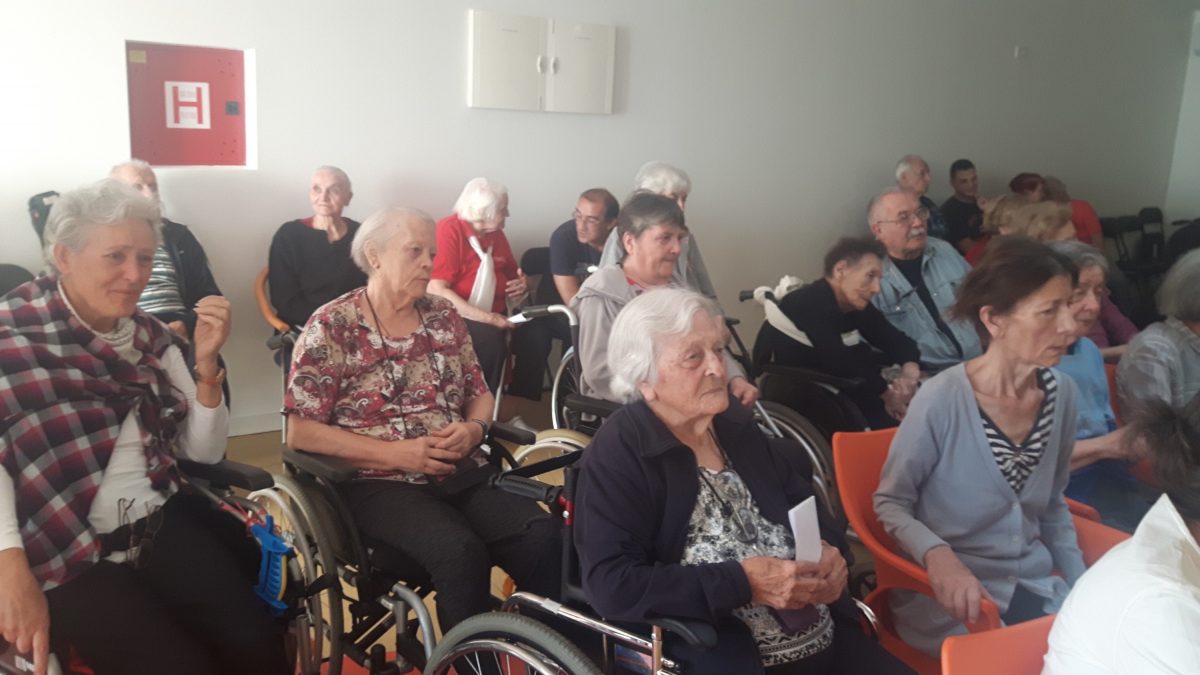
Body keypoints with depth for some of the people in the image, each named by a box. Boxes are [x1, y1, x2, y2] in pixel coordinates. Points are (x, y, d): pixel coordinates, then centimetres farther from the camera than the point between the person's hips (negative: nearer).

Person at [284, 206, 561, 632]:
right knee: (460, 551, -33)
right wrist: (397, 453, -15)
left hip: (463, 473, 5)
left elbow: (480, 394, 19)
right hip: (380, 483, -4)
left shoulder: (443, 315, 13)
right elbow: (300, 431, -7)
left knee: (543, 537, -23)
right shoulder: (331, 327, -2)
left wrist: (474, 429, -6)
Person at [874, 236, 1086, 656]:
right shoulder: (941, 401, -20)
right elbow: (889, 503, -9)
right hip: (951, 592, -6)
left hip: (1034, 583, 6)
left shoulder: (1062, 393, 0)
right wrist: (936, 554, -27)